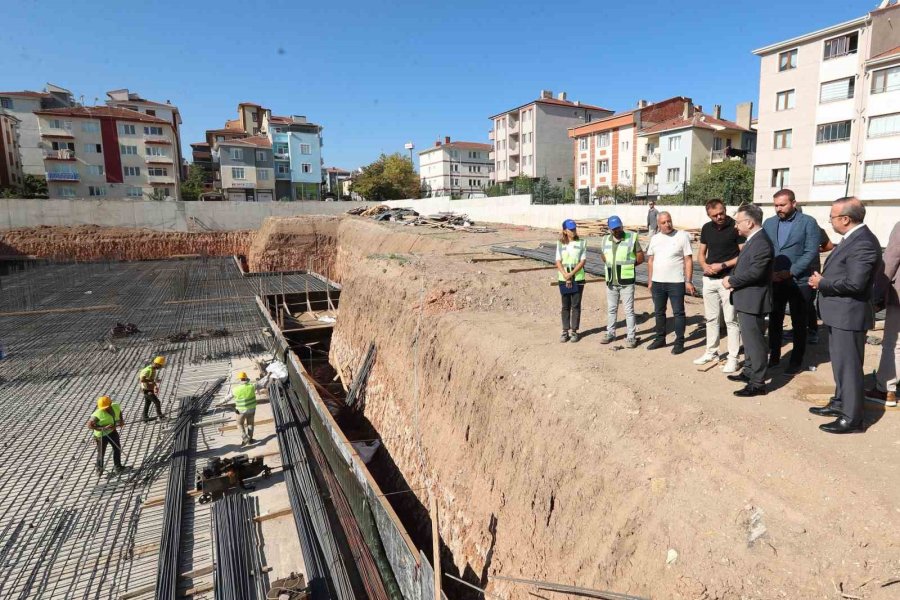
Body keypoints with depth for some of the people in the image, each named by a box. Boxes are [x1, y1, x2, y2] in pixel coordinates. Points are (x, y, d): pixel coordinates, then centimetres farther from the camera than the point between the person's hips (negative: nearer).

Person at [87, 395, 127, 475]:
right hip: (101, 434, -5)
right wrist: (103, 428, -35)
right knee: (101, 453, 8)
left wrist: (121, 420, -7)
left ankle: (118, 467, 38)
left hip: (112, 431, 5)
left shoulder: (116, 406, -16)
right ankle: (99, 469, 36)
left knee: (117, 448, 18)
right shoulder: (97, 415, -32)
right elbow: (89, 425, -27)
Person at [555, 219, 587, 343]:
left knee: (576, 305, 4)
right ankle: (565, 330, 15)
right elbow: (558, 262, -1)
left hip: (578, 278, -1)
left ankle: (574, 331, 12)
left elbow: (583, 261, -6)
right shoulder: (560, 244, 3)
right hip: (563, 279, 1)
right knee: (565, 306, 7)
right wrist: (566, 276, -13)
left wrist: (571, 274, -15)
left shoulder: (581, 243, -1)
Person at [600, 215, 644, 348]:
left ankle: (631, 337, 9)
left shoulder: (632, 238, -7)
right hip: (611, 282, 4)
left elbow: (640, 257, -1)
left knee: (629, 310, 1)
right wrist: (612, 266, 8)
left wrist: (628, 266, -1)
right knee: (611, 309, 15)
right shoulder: (605, 240, 6)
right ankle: (610, 333, 28)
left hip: (626, 281, -4)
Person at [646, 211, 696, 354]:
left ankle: (679, 342, 12)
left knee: (678, 313, 3)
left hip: (676, 282, -5)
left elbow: (688, 260, -7)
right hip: (657, 282, 5)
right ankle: (660, 338, 27)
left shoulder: (682, 236, -6)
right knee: (659, 312, 14)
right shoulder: (654, 238, 8)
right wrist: (650, 281, 10)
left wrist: (688, 281, -12)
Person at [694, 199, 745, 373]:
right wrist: (705, 266, -6)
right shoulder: (706, 228, 7)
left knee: (730, 320, -1)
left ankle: (733, 358, 7)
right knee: (711, 318, 14)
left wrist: (723, 265, -17)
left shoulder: (736, 227, -10)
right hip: (709, 279, 6)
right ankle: (712, 352, 26)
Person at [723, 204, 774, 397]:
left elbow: (754, 272, -27)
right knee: (749, 339, 20)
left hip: (752, 301, -11)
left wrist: (731, 281, -15)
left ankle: (757, 383, 5)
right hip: (746, 299, 11)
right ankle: (749, 372, 34)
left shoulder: (761, 243, -21)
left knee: (755, 341, -3)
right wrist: (732, 278, 0)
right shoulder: (752, 240, 12)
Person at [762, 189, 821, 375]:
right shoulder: (769, 223, 7)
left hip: (798, 282, -3)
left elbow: (811, 252, -11)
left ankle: (797, 361, 19)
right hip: (774, 281, 4)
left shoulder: (808, 222, -5)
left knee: (799, 323, 8)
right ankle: (774, 356, 23)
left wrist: (790, 272, -17)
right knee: (774, 321, 11)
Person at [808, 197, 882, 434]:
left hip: (849, 315, -10)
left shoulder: (863, 243, -21)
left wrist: (822, 284, -15)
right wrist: (823, 279, -1)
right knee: (841, 363, 20)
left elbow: (854, 283, -27)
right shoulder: (853, 238, 11)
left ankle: (852, 418, 10)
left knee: (848, 366, -1)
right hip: (839, 314, 10)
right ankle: (840, 403, 34)